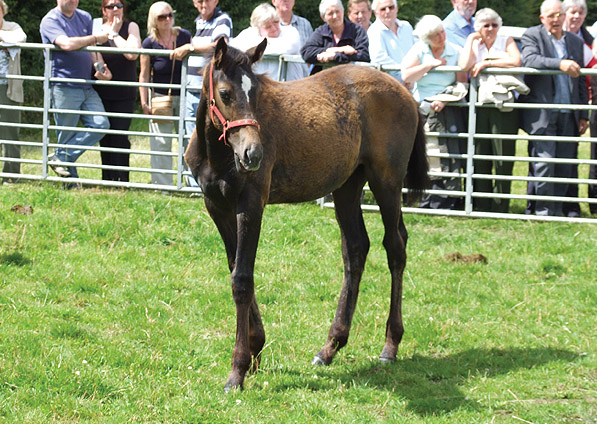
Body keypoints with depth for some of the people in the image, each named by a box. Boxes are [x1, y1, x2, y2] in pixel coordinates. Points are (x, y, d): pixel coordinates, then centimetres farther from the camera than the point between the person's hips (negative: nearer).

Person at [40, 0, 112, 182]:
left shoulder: (85, 18, 16)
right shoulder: (50, 21, -6)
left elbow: (93, 50, 14)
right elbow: (66, 44, -23)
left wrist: (101, 69, -7)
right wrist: (95, 38, -12)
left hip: (87, 87, 6)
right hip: (64, 87, -6)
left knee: (101, 125, -7)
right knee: (67, 135, -2)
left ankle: (62, 158, 1)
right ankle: (71, 182, 7)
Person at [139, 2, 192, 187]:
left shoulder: (184, 36, -3)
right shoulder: (149, 44, -8)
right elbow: (144, 76, -2)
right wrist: (144, 103, -6)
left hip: (184, 96, 2)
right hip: (160, 97, -2)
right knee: (161, 142, -1)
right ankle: (163, 184, 5)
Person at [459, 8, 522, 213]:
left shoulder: (506, 42, 8)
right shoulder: (474, 44, 13)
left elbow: (516, 62, -13)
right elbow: (464, 66, -6)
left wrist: (486, 63, -10)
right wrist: (471, 40, 0)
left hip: (503, 105, -2)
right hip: (478, 105, 2)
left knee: (503, 156, -5)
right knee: (479, 155, 2)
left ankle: (500, 207, 0)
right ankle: (481, 205, 9)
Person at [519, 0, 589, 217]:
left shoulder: (575, 42, 17)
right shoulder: (532, 36, 3)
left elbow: (581, 81, 19)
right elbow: (529, 59, -19)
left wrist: (583, 115, 14)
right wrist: (559, 64, -32)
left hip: (568, 115, 5)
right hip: (541, 115, -5)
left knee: (564, 166, 4)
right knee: (543, 163, -9)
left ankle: (556, 210, 11)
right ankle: (542, 211, -3)